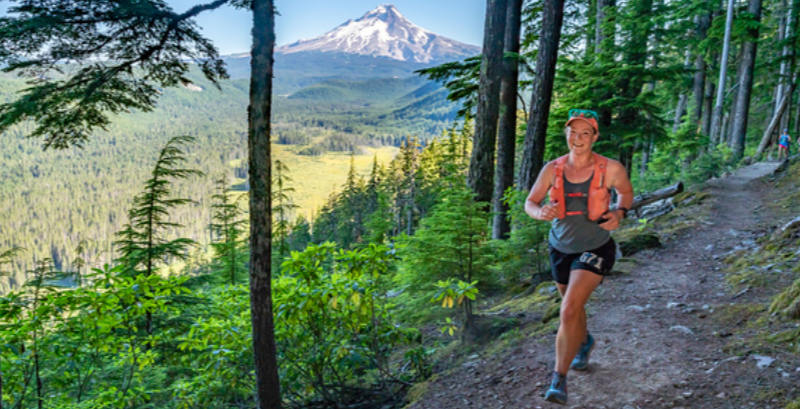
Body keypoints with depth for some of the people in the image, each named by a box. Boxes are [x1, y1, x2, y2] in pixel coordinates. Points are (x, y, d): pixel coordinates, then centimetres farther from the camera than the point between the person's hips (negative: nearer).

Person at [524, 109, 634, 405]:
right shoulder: (553, 169, -9)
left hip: (595, 249, -4)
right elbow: (530, 202, -4)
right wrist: (541, 212, -27)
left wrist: (619, 213, -14)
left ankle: (559, 380, -8)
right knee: (573, 307, 25)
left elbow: (626, 191, 6)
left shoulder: (610, 169, -13)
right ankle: (585, 342, 58)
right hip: (561, 248, 4)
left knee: (569, 311, -20)